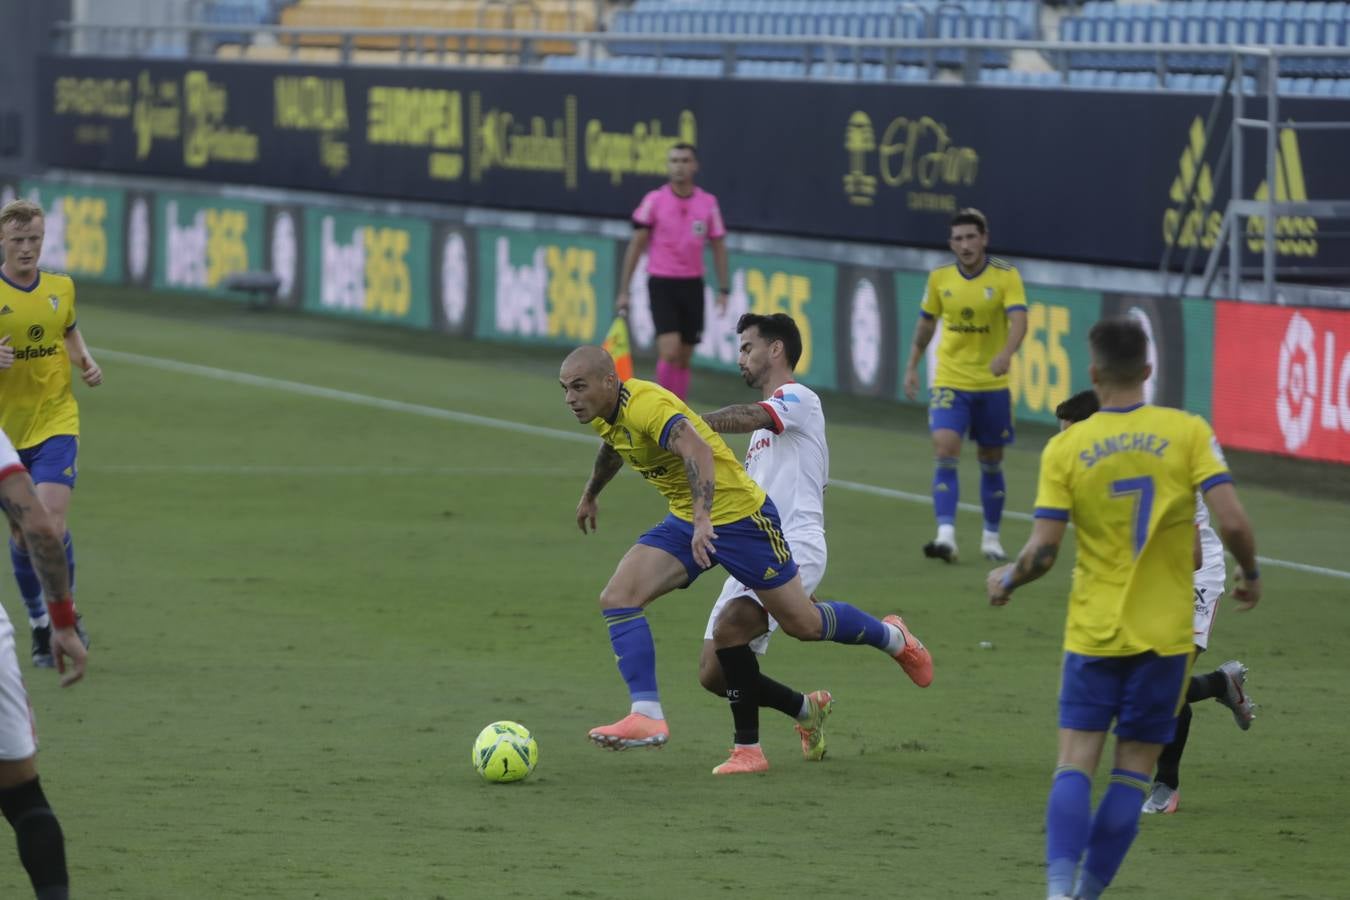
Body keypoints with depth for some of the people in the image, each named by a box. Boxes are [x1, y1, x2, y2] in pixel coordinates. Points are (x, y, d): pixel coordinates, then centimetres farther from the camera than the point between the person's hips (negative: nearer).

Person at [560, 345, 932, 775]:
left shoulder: (645, 405, -29)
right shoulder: (603, 414, 0)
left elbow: (696, 449, -44)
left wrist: (704, 519, -54)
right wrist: (591, 494, 40)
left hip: (739, 517, -8)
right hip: (685, 522, 8)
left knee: (803, 624, 5)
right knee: (617, 598, -12)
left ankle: (892, 637, 33)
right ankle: (646, 715, -17)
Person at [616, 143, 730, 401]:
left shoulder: (708, 203, 3)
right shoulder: (654, 200, -4)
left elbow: (718, 247, 10)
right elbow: (636, 246, 0)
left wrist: (723, 289, 2)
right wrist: (623, 291, -2)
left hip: (692, 285, 3)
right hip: (661, 283, -3)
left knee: (684, 359, 8)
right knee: (670, 351, -18)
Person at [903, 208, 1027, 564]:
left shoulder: (1005, 276, -10)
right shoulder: (940, 278, 0)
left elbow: (1018, 320, -23)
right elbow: (926, 323, 15)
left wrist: (1006, 354, -41)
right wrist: (912, 366, 14)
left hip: (992, 385, -1)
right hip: (949, 383, 1)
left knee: (991, 463, 10)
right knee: (945, 453, -17)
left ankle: (991, 536, 26)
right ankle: (946, 536, -22)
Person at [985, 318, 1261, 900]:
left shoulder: (1066, 448, -5)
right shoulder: (1188, 433, -6)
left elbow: (1041, 553, -9)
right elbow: (1232, 522, -13)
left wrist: (1005, 579, 12)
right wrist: (1250, 574, 6)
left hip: (1093, 633, 0)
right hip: (1166, 633, 0)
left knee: (1075, 764, 0)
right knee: (1133, 770, 8)